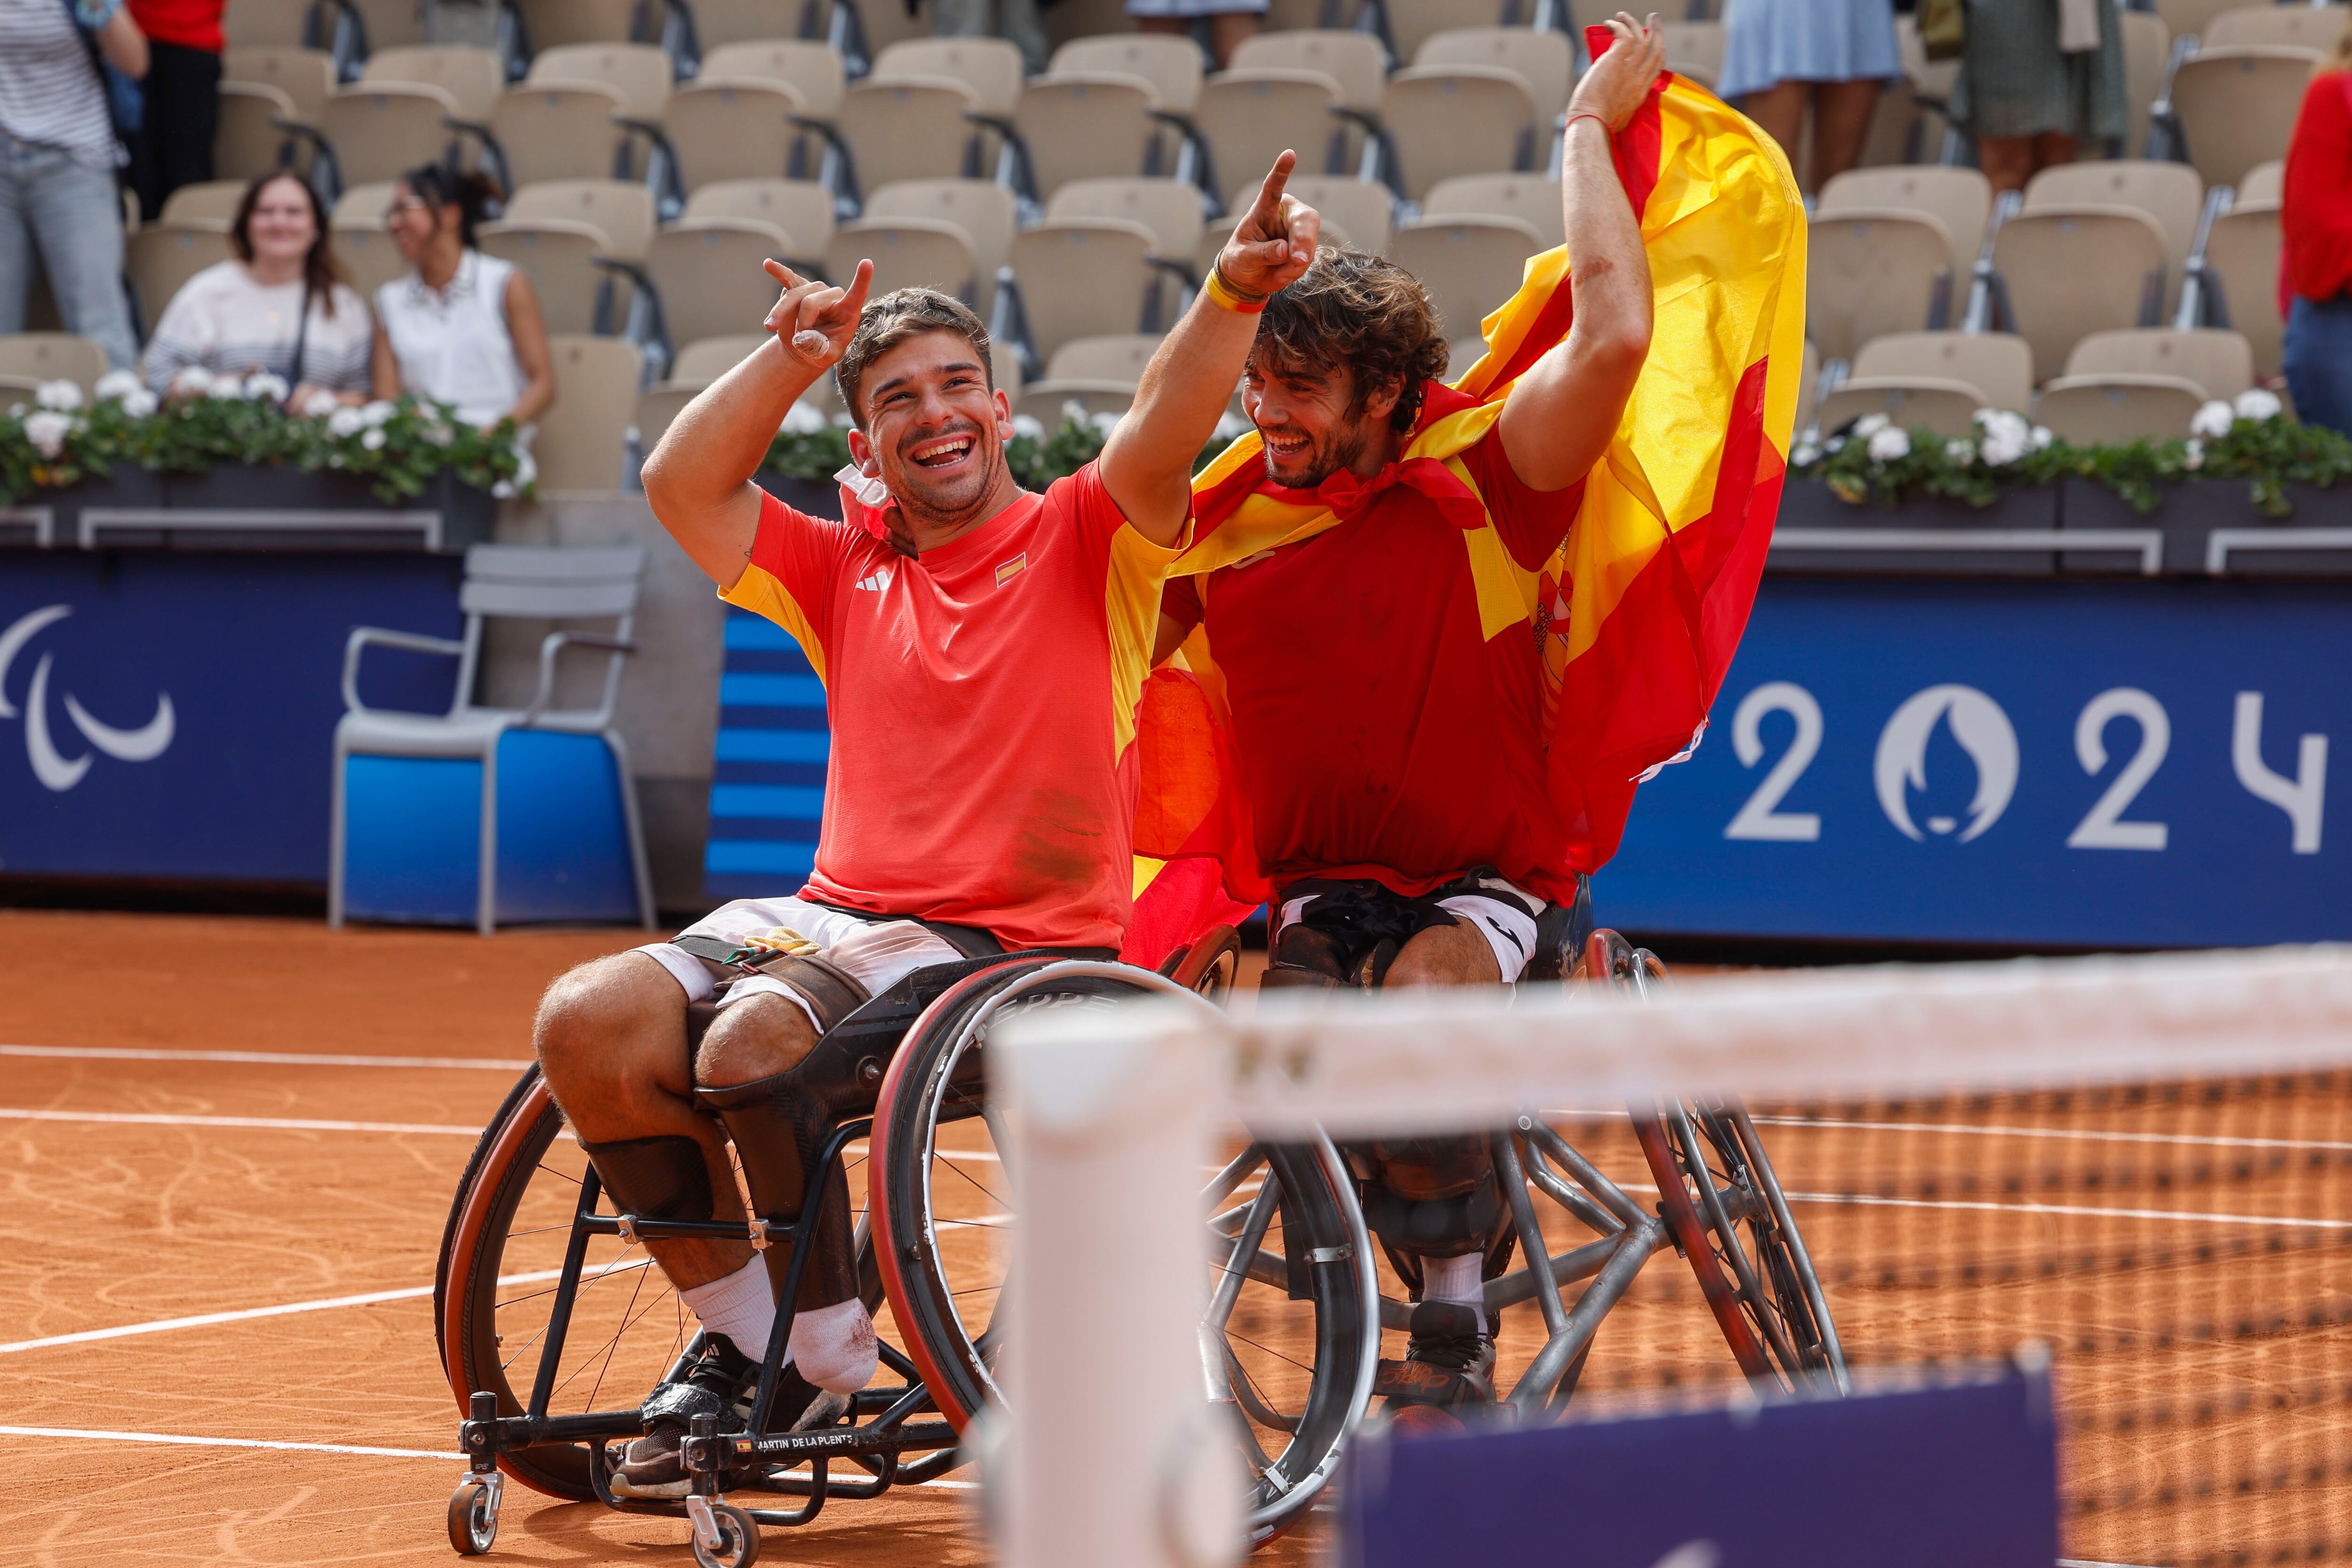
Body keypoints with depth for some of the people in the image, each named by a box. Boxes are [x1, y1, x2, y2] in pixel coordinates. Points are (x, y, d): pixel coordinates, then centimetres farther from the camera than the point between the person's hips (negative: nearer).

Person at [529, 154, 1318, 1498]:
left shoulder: (1083, 544, 3)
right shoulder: (846, 569, 17)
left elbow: (1165, 431, -16)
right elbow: (683, 486, 8)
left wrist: (1237, 290, -35)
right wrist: (791, 361, -3)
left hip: (1021, 946, -6)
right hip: (837, 914, 6)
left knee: (755, 1042, -31)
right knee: (589, 1021, -17)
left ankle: (833, 1360, -10)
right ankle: (744, 1335, -2)